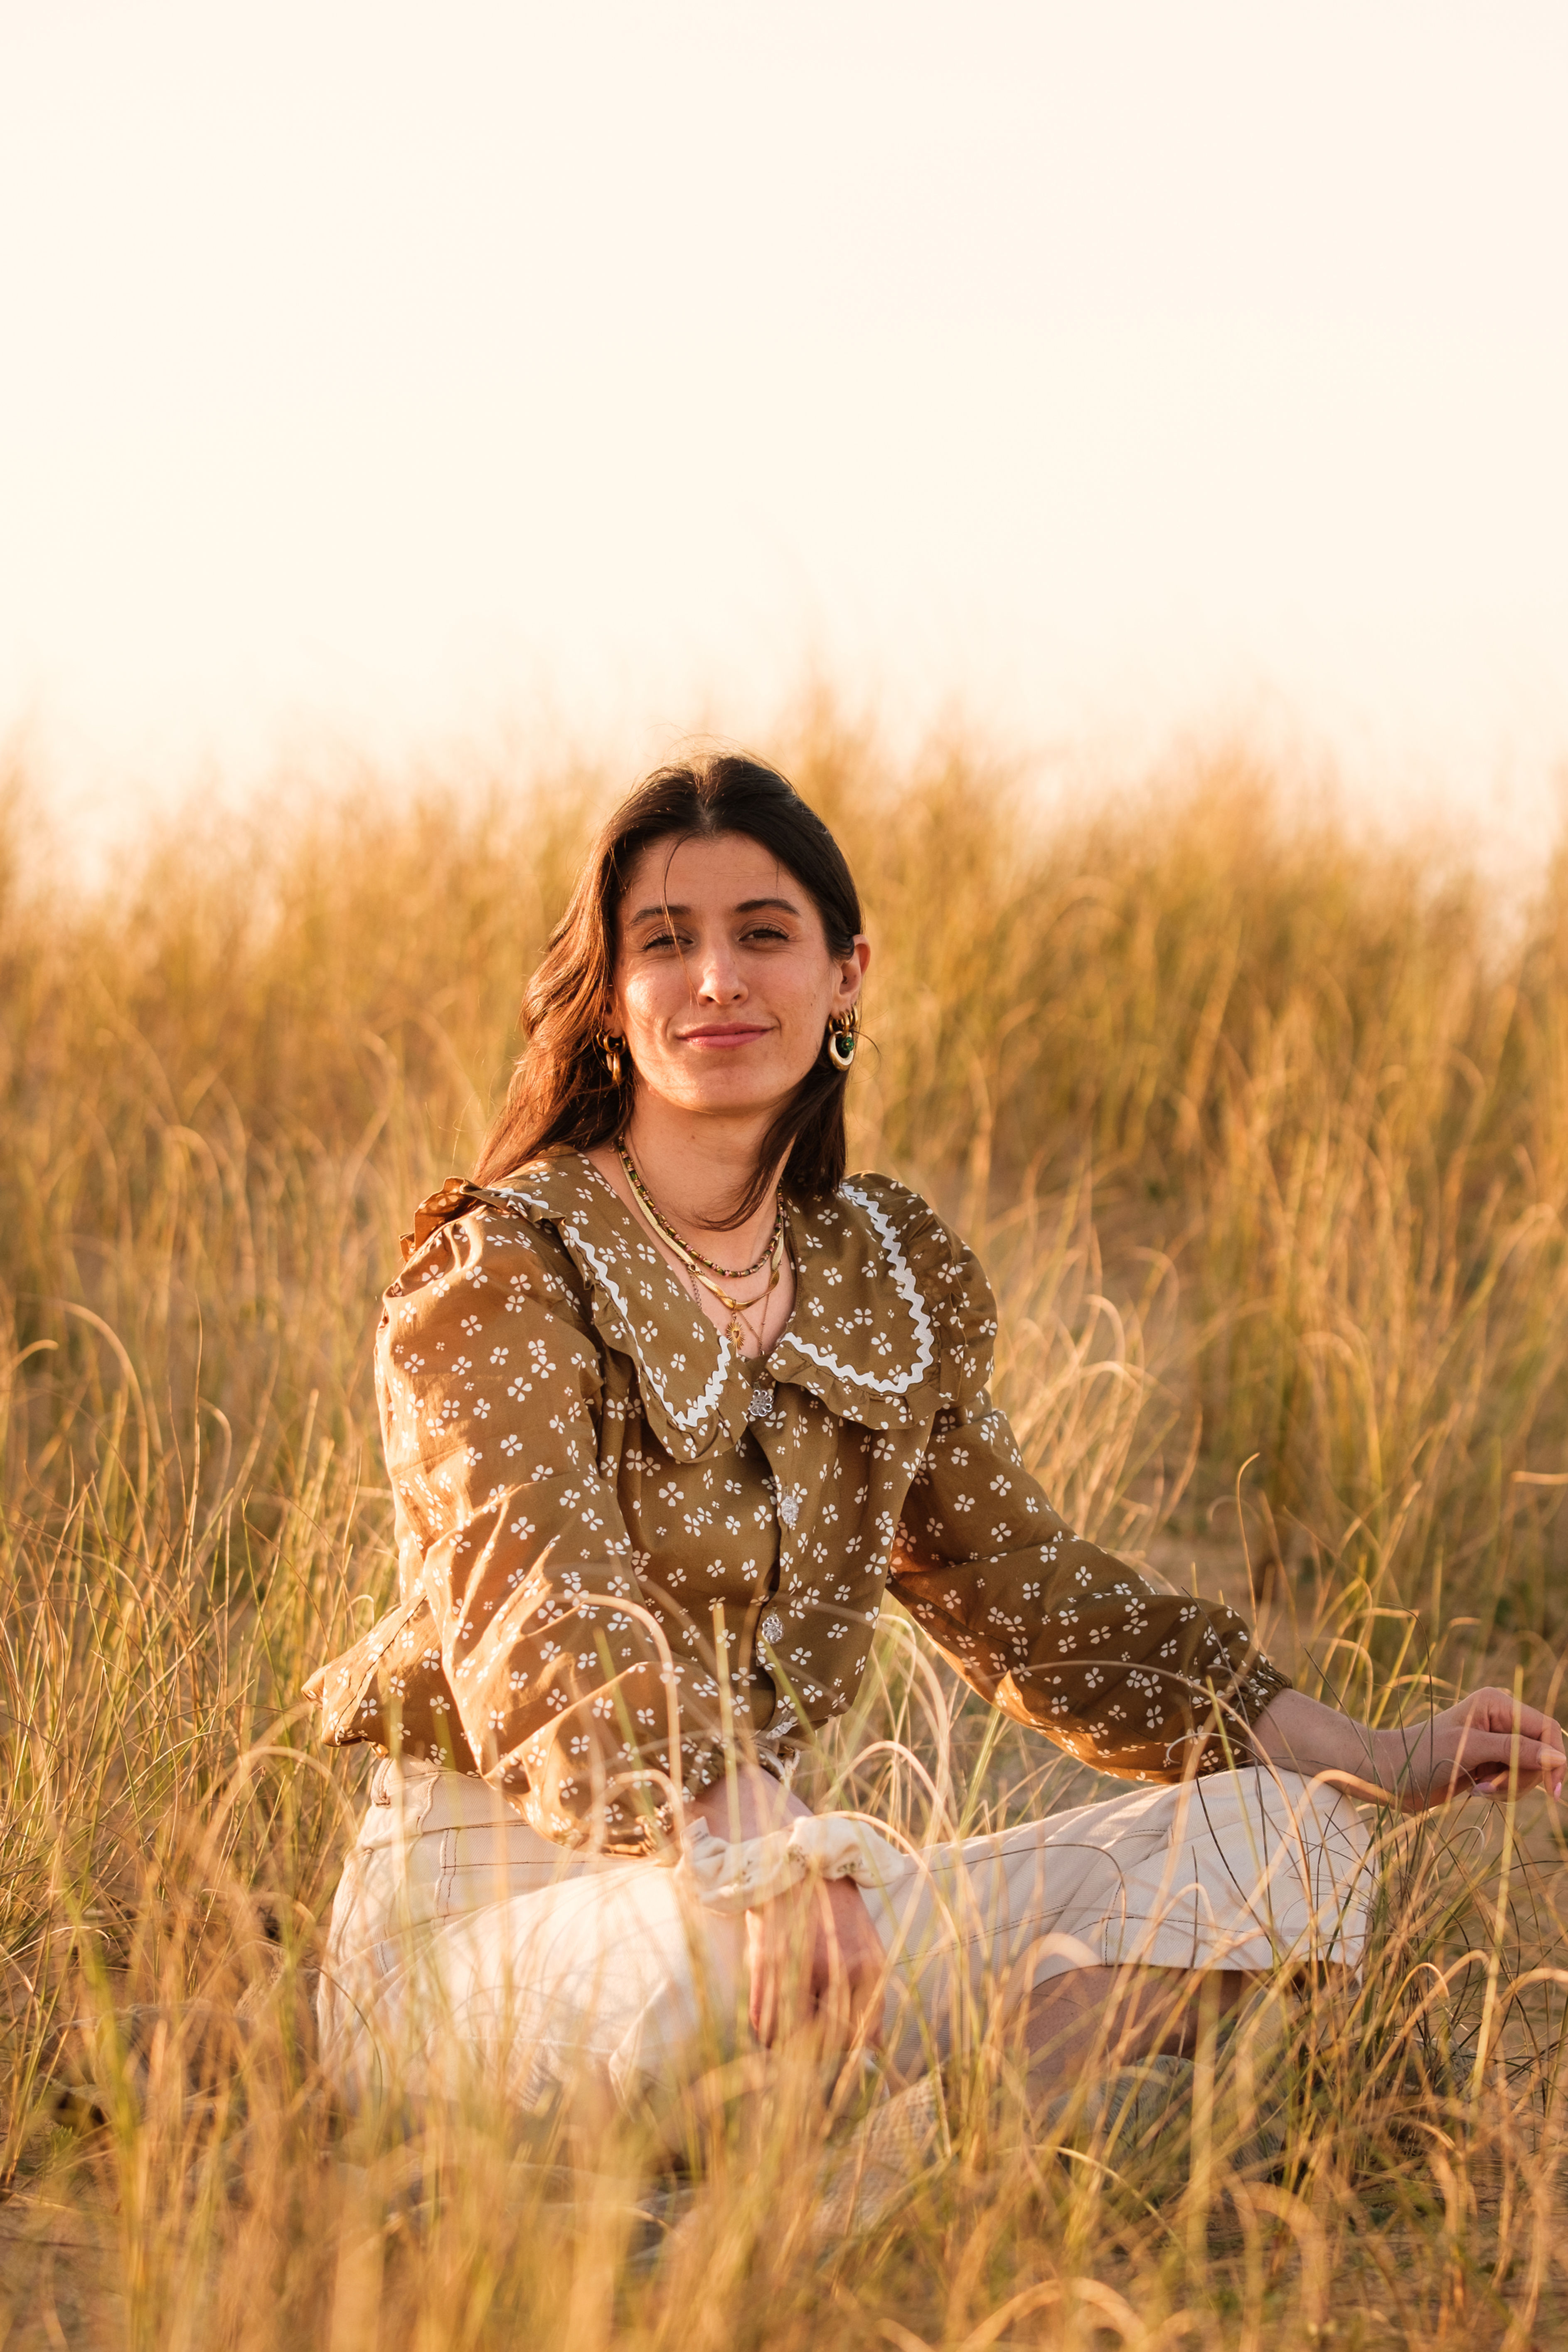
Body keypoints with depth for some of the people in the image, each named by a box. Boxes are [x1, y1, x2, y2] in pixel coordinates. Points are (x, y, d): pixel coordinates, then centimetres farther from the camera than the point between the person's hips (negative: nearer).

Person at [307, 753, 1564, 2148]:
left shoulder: (892, 1279, 10)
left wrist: (1376, 1763, 14)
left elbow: (1021, 1592, 19)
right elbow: (550, 1629, -25)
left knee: (1280, 1837, -9)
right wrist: (780, 1860, -43)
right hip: (485, 1911, -7)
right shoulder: (506, 1269, -10)